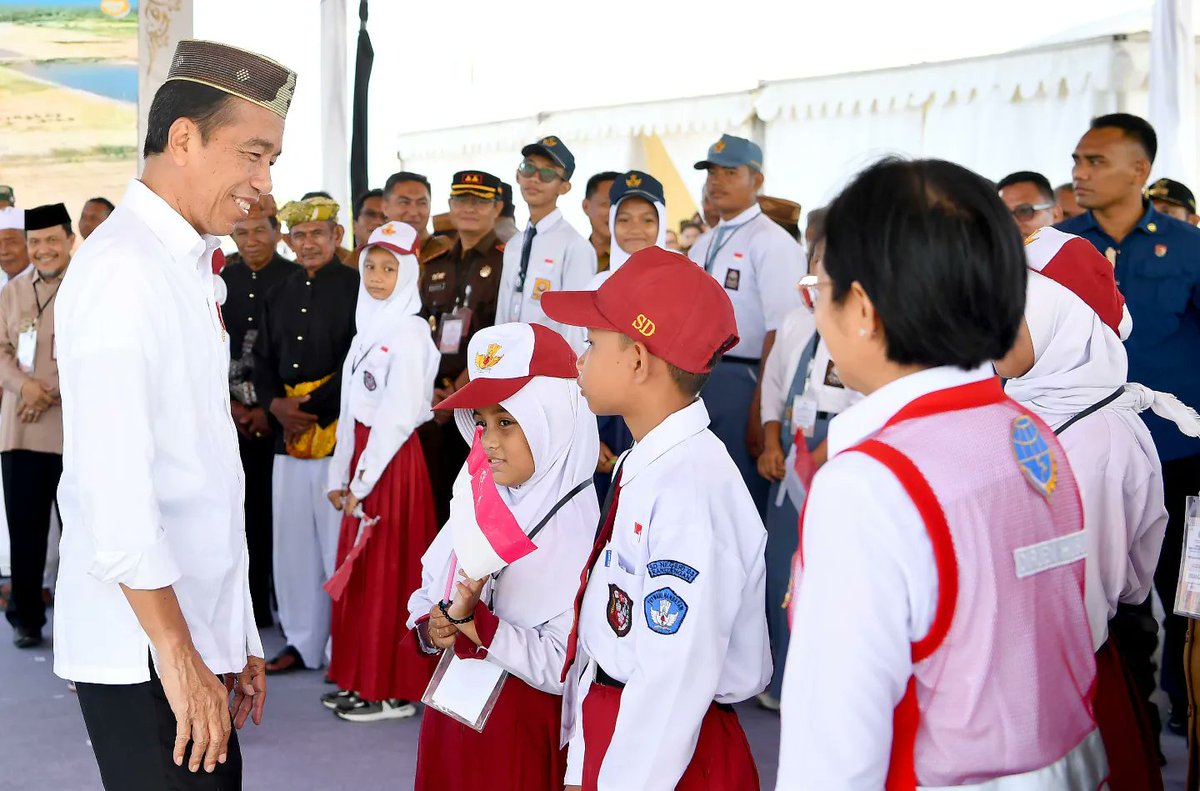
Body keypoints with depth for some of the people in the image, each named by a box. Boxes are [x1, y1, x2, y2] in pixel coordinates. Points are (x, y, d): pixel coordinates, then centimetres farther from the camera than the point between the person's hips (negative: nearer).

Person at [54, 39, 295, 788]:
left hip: (197, 630, 8)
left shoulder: (186, 268, 15)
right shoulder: (122, 268, -14)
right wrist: (179, 657, -19)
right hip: (147, 649, -8)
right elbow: (114, 489, -21)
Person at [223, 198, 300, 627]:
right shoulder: (220, 282, 11)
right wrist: (228, 403, 1)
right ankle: (254, 604, 11)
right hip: (233, 413, 3)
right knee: (246, 509, 3)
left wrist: (272, 409, -7)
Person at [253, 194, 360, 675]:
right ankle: (302, 642, 20)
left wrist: (311, 410, -13)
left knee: (338, 541, -5)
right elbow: (262, 360, 16)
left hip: (337, 429, -6)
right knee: (291, 541, 10)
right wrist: (276, 404, -3)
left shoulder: (356, 289, -4)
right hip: (287, 435, 7)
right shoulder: (278, 295, 17)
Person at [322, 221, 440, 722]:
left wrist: (362, 482, -15)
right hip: (362, 455, 8)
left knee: (387, 572, -3)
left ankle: (392, 690, 6)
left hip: (393, 461, -8)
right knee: (358, 570, 12)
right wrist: (341, 474, 10)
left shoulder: (408, 333, -13)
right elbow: (351, 408, 13)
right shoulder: (369, 328, 13)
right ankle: (359, 679, 21)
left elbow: (399, 416, -17)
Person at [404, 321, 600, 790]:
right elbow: (426, 597, 10)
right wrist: (430, 630, -11)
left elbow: (565, 668, -24)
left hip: (527, 733, -6)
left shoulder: (579, 530, -19)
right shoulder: (476, 502, 2)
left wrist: (471, 622, -25)